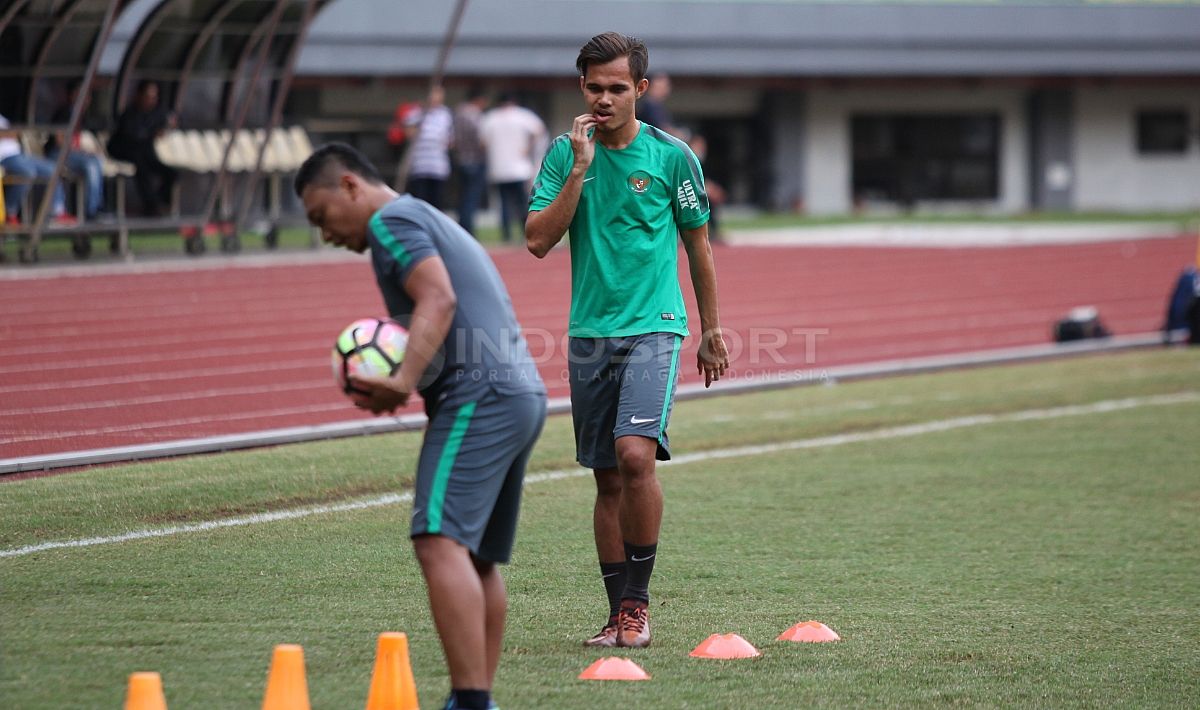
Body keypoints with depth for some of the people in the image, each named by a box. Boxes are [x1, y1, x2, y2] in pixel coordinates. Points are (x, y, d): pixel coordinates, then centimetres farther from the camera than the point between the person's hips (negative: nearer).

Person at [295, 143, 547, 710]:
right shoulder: (433, 223, 30)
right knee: (477, 559, 13)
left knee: (441, 542, -19)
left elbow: (438, 300, -16)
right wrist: (396, 384, 13)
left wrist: (404, 383, -26)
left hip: (478, 397, -11)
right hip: (522, 394, 11)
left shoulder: (393, 220, 0)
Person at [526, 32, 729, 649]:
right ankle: (619, 612, 12)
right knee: (607, 479, 6)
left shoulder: (671, 157, 0)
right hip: (589, 334, 3)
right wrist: (580, 169, -11)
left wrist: (711, 333, 13)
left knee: (635, 456, -21)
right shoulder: (565, 153, 5)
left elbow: (698, 246, 10)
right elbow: (538, 240, -4)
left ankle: (638, 601, -10)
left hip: (654, 327, -3)